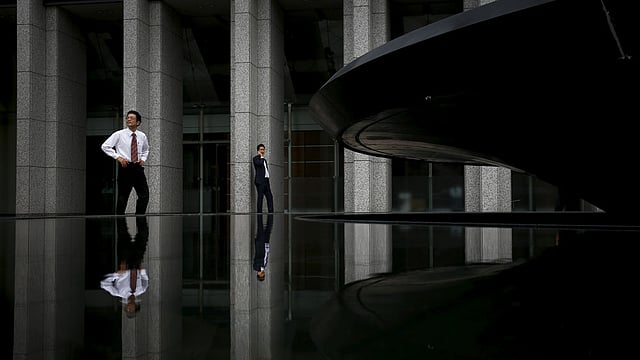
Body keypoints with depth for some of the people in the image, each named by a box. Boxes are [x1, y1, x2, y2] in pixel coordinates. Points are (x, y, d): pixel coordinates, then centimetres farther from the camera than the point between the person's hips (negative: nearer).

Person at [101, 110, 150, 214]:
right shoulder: (119, 134, -3)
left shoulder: (142, 136, 9)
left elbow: (146, 150, 28)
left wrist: (143, 159, 8)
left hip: (138, 167, 4)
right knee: (123, 197, 0)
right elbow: (105, 146, -4)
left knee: (144, 195, 0)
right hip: (125, 168, -4)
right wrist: (118, 157, -11)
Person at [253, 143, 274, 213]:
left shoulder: (264, 159, 24)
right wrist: (261, 157, -5)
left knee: (270, 196, 3)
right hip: (260, 181, -8)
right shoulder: (255, 158, -1)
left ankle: (271, 212, 3)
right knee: (260, 197, -9)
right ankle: (259, 212, -7)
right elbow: (260, 163, -22)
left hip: (266, 180, 8)